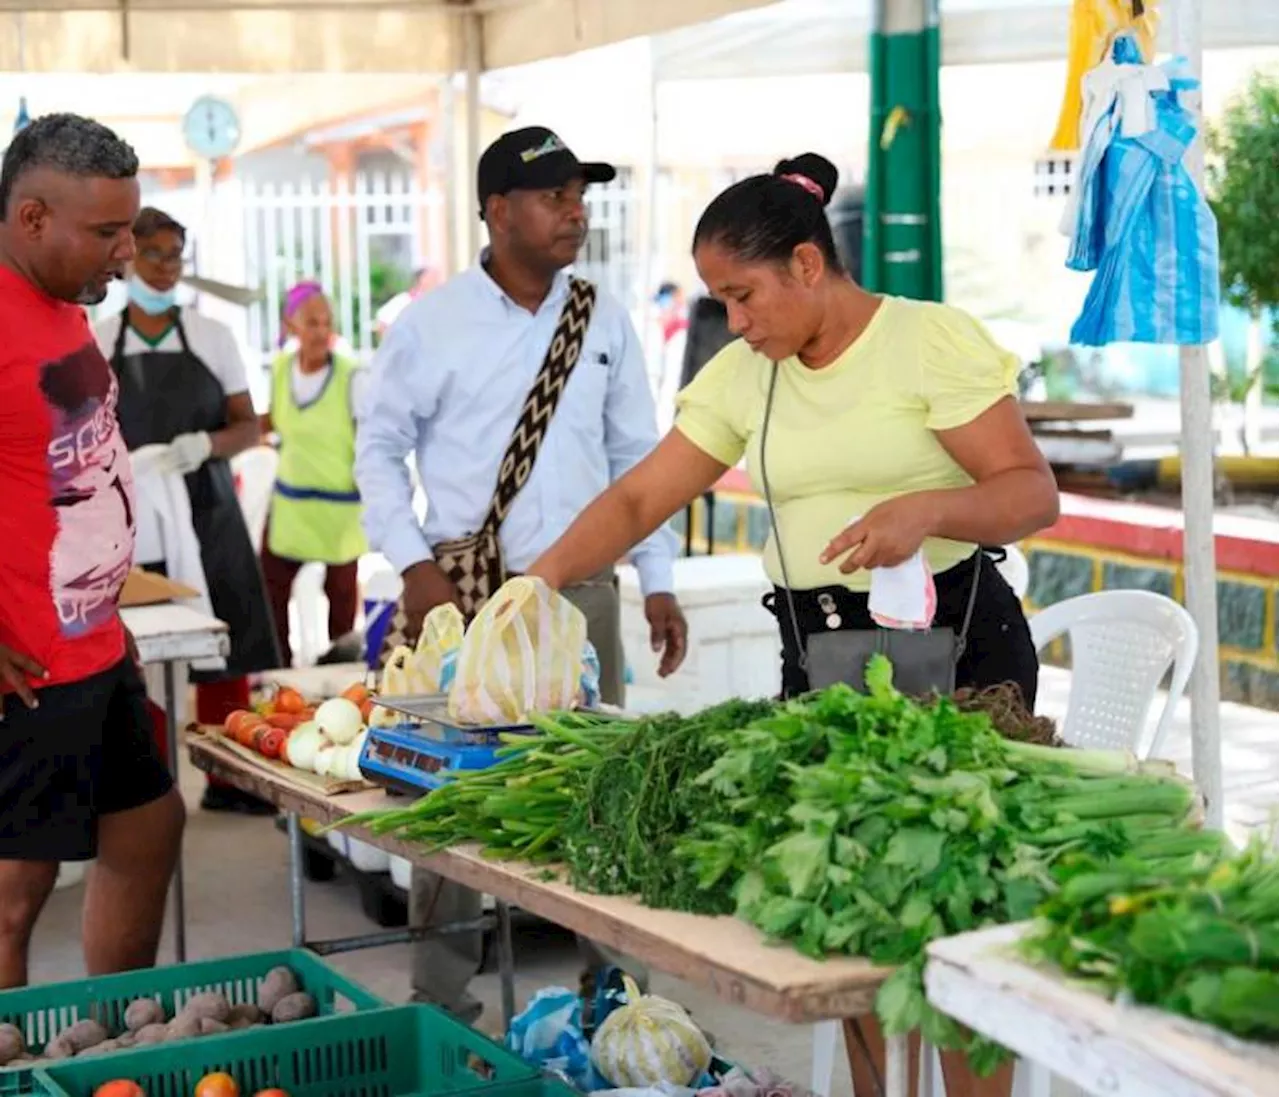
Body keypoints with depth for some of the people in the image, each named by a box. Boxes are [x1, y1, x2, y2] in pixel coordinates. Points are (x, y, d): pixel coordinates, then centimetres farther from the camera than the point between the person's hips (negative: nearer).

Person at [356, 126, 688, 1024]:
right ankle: (442, 999, 14)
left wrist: (658, 581, 5)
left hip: (583, 590, 3)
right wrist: (415, 566, -7)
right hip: (466, 590, -2)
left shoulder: (606, 322, 6)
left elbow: (638, 457, 10)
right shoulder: (432, 324, -3)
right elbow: (380, 449, 3)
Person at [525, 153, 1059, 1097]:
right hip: (815, 649, 5)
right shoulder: (742, 376, 8)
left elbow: (1033, 492, -11)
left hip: (952, 638, -5)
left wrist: (925, 509, -29)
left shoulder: (931, 339, -8)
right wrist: (548, 572, -7)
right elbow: (638, 500, 7)